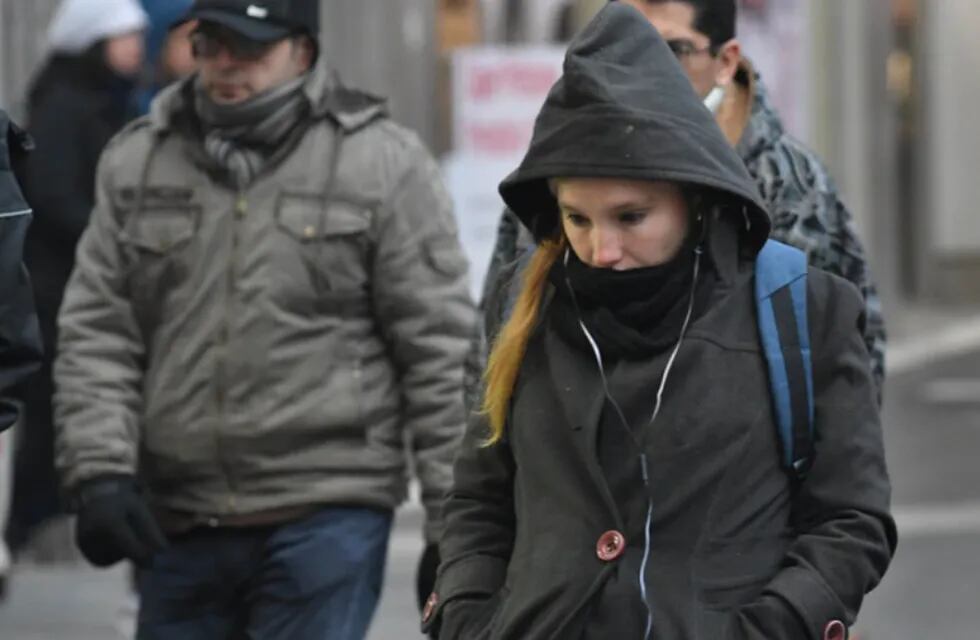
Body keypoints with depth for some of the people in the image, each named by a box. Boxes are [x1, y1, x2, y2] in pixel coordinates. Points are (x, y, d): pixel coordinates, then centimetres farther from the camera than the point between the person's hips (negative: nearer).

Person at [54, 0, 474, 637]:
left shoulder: (384, 162, 0)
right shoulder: (138, 160, 10)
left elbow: (440, 351, -1)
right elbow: (97, 332, 8)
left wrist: (451, 523, -4)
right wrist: (99, 470, -6)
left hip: (326, 519, -4)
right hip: (178, 523, 4)